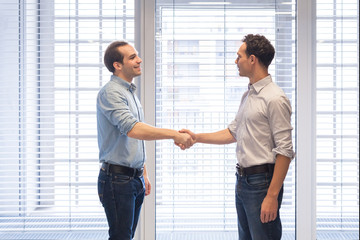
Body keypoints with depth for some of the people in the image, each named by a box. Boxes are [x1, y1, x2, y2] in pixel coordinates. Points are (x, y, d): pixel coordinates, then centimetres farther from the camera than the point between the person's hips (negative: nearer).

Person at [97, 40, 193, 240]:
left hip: (135, 178, 9)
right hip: (117, 178, -9)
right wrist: (174, 134, -31)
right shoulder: (110, 92, -14)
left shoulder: (130, 92, 16)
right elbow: (132, 129, -29)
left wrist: (143, 174, 22)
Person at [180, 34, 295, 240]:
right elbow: (233, 133, 24)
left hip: (262, 182, -9)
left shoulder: (275, 98, -15)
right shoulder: (248, 95, 15)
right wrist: (196, 137, 16)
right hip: (243, 180, 10)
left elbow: (285, 151, -19)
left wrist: (272, 196, -21)